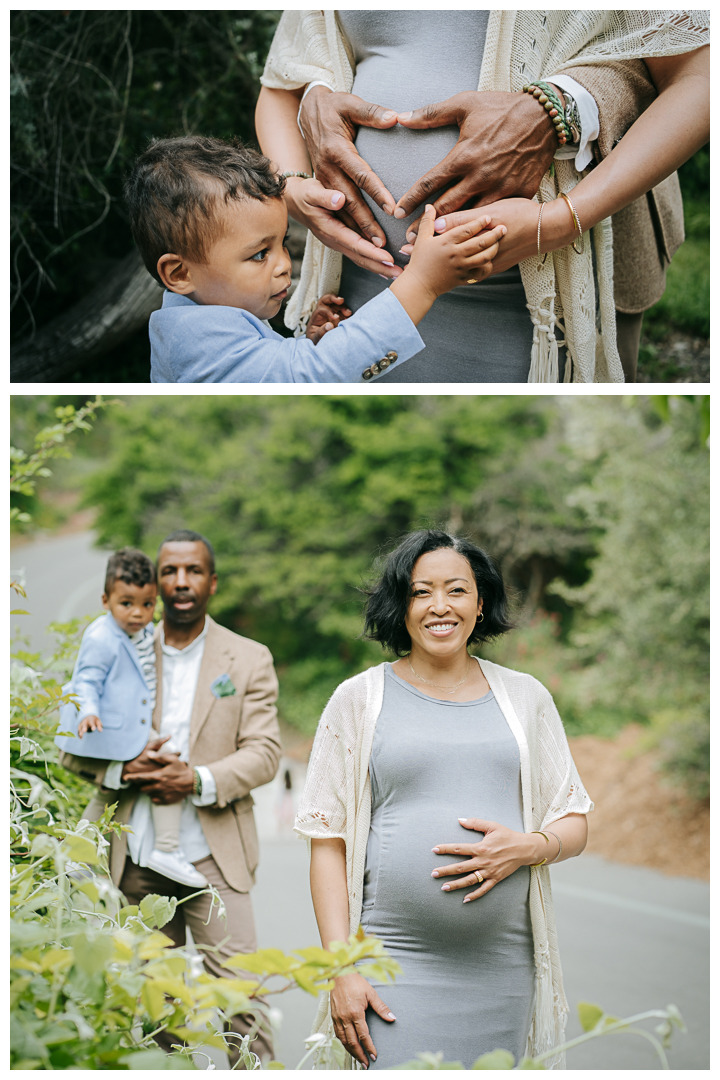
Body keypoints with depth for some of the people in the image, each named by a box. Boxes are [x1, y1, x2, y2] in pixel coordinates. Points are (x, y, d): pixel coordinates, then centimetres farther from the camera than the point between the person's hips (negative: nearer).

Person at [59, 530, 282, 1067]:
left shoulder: (249, 659, 6)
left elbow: (264, 752, -1)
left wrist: (199, 780, -17)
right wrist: (122, 770, -11)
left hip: (213, 854, -2)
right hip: (137, 858, 2)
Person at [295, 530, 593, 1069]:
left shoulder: (524, 696, 11)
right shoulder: (360, 699, 4)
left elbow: (575, 825, 14)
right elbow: (328, 841, 1)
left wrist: (527, 847, -9)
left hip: (503, 965, 3)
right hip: (393, 962, -2)